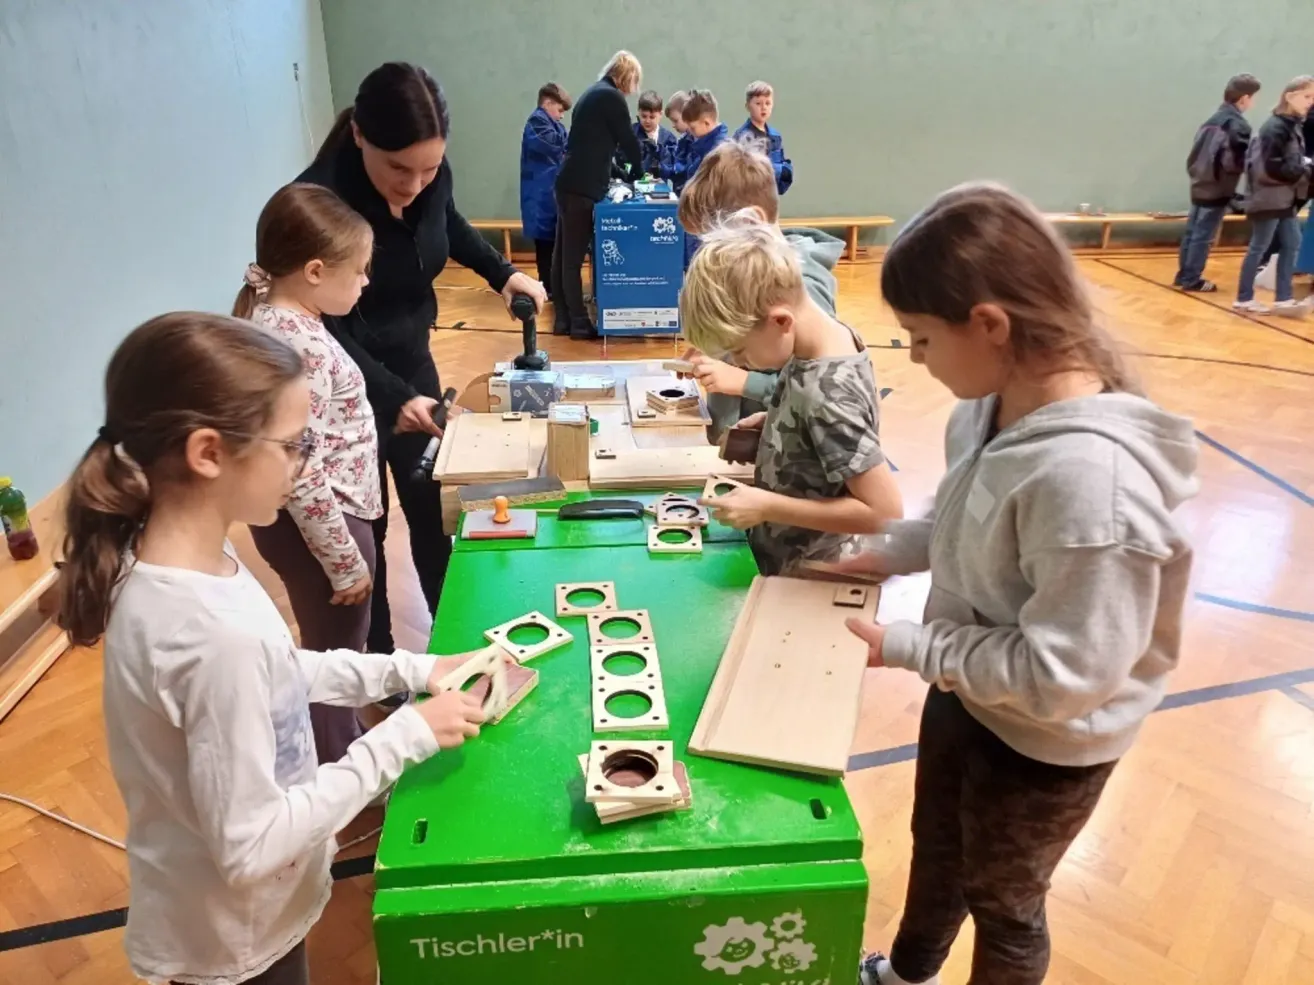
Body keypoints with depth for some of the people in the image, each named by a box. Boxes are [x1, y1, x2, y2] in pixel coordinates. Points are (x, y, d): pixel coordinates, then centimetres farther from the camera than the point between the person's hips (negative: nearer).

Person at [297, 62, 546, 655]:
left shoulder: (431, 177, -13)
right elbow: (325, 333, -26)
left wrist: (502, 272, 1)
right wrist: (395, 398, -38)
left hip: (411, 362, 5)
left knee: (430, 509, 16)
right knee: (364, 530, 6)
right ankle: (380, 662, 26)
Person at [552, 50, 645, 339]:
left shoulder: (593, 92, 20)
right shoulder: (611, 97, -8)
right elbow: (627, 139, -3)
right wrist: (636, 169, 16)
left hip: (569, 183, 9)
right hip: (582, 187, -9)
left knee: (563, 254, 9)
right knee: (574, 257, -5)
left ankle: (562, 319, 15)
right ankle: (579, 322, 0)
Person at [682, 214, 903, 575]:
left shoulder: (825, 395, -31)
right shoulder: (821, 341, -7)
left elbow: (885, 511, -29)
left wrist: (767, 507, -26)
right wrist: (771, 423, -4)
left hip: (807, 579, -8)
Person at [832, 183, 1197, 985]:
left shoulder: (1090, 477, -37)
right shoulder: (999, 400, -12)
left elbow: (1062, 673, -30)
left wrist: (906, 647, -23)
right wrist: (890, 553, -5)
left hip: (1042, 743, -8)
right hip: (965, 694, 8)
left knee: (1002, 901, 23)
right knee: (936, 849, 32)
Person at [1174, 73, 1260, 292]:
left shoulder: (1213, 120, 10)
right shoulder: (1238, 125, -14)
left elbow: (1195, 154, 12)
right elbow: (1235, 162, -20)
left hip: (1199, 186, 8)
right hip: (1218, 190, -8)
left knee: (1192, 233, 12)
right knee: (1203, 237, -2)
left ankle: (1183, 275, 18)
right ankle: (1192, 280, 3)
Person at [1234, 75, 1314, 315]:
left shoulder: (1294, 125, 11)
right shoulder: (1276, 128, -17)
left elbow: (1292, 160, 17)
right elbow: (1273, 168, -22)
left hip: (1285, 199, 9)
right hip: (1269, 198, -9)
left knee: (1291, 244, 9)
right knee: (1259, 248, 0)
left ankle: (1284, 300, 13)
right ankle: (1244, 299, 12)